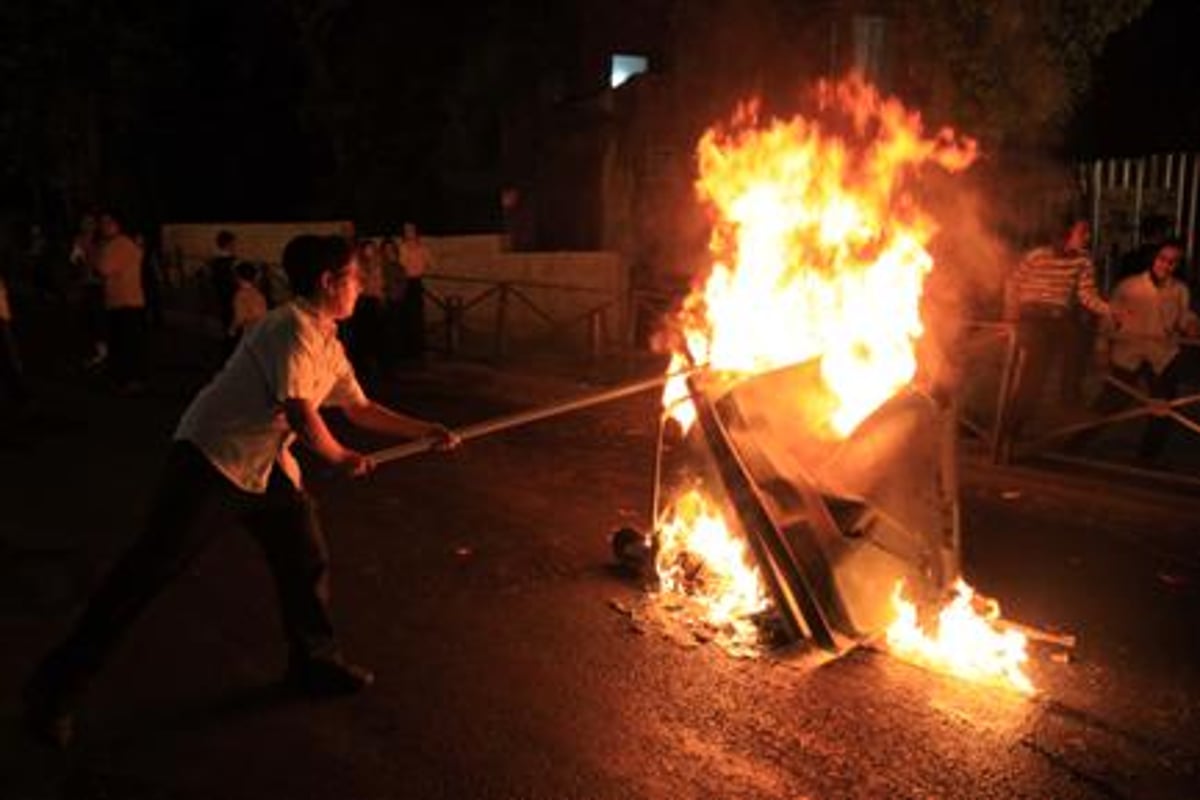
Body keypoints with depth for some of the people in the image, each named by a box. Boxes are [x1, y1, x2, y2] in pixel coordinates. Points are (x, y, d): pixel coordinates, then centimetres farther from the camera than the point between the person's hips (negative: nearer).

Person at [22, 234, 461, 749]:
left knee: (307, 560, 9)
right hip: (211, 457, -9)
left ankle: (315, 664, 29)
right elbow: (301, 414, -23)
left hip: (266, 466, 9)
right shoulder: (293, 328, -20)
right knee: (149, 569, -5)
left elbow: (361, 409, 17)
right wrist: (340, 458, -5)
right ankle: (55, 690, 8)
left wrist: (427, 431, 16)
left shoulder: (330, 344, 9)